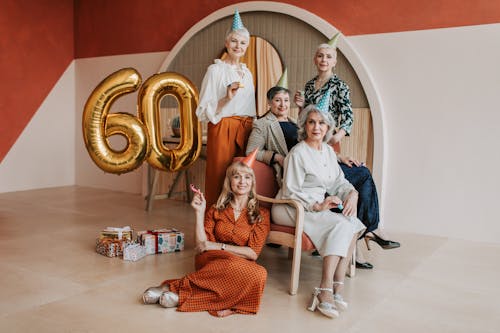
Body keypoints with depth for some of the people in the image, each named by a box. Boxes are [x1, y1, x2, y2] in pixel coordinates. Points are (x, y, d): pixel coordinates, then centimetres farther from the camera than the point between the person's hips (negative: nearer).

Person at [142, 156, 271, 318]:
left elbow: (253, 253, -4)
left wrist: (218, 246, -8)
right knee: (234, 263, -37)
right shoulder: (217, 210, 12)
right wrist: (199, 212, -3)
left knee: (259, 274, -38)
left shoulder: (261, 214, 6)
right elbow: (201, 246, 2)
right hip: (211, 260, -1)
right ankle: (178, 288, -34)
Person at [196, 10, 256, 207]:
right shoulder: (216, 70, -3)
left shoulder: (247, 72, 17)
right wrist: (226, 99, -19)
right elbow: (203, 110, -7)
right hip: (224, 129, -6)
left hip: (246, 130, 6)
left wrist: (254, 127, 16)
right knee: (221, 178, -5)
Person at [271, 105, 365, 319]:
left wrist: (352, 193, -9)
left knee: (352, 224, -20)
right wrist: (318, 206, -22)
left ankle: (337, 288, -22)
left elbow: (339, 181, 13)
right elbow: (291, 192, -13)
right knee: (340, 225, -28)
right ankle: (326, 291, -29)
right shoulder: (298, 153, -11)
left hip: (317, 206, 7)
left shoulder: (328, 151, 13)